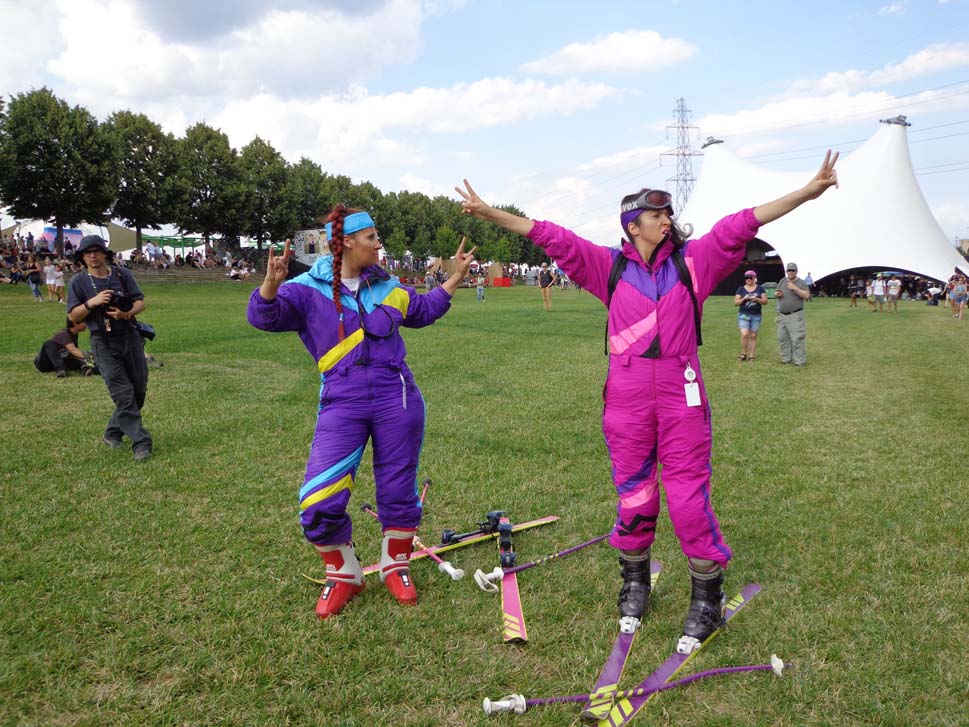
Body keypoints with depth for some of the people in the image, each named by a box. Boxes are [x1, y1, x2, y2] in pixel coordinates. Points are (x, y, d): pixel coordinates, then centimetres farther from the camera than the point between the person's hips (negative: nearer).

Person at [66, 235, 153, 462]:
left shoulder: (122, 274, 4)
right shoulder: (79, 282, -1)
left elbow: (140, 302, 3)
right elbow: (73, 316, -2)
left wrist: (127, 313, -17)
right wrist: (92, 302, -19)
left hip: (130, 338, 4)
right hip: (104, 343, -3)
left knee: (139, 390, 9)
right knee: (123, 394, -8)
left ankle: (112, 433, 27)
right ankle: (141, 442, -6)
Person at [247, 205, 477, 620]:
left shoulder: (387, 287, 11)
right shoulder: (308, 289, -2)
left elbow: (423, 311, 29)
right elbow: (263, 317, -16)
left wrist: (454, 279, 23)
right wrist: (271, 285, -36)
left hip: (396, 400, 3)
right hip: (341, 404, -3)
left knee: (399, 491, 9)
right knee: (318, 503, -9)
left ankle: (396, 567, 34)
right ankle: (343, 575, 17)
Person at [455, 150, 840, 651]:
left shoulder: (693, 261, 7)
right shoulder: (609, 266, 6)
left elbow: (742, 225, 3)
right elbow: (550, 237, 5)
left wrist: (807, 192, -1)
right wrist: (489, 214, 3)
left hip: (682, 395, 0)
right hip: (627, 398, 0)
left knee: (690, 496, 0)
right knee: (633, 493, 10)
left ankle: (707, 599, 17)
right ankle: (635, 581, 32)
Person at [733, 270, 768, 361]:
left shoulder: (760, 288, 6)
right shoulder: (741, 289, 6)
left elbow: (765, 301, 3)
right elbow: (735, 302, 2)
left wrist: (757, 299, -15)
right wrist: (744, 298, -15)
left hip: (756, 316, 1)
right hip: (743, 315, -1)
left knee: (753, 336, 3)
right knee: (744, 334, -15)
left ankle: (751, 356, 8)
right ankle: (743, 354, 1)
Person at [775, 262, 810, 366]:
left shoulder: (801, 283, -2)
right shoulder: (783, 281, 13)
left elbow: (806, 295, -14)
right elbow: (775, 293, 18)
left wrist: (795, 288, -22)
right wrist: (777, 294, -5)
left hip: (795, 316, -6)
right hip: (782, 315, 6)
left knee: (797, 338, -9)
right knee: (782, 338, 9)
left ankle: (799, 360, -6)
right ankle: (786, 358, 18)